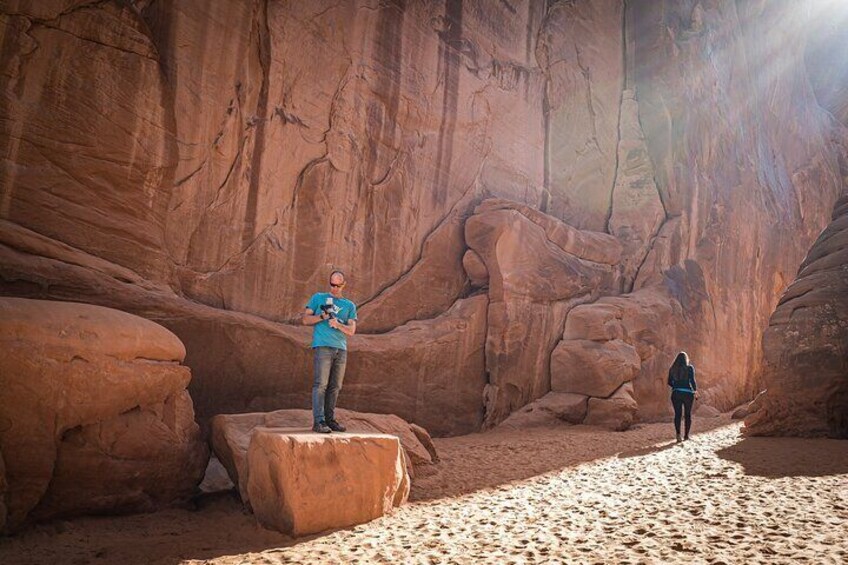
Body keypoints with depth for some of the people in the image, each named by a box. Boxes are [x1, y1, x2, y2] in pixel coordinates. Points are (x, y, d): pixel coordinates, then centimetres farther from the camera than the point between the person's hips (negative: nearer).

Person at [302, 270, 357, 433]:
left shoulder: (350, 305, 18)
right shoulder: (318, 297, 13)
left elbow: (351, 330, 8)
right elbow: (305, 319, 7)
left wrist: (338, 324, -10)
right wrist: (322, 317, -8)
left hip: (341, 349, 4)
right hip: (322, 346, -4)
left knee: (335, 387, 5)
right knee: (320, 385, -10)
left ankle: (330, 419, 13)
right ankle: (318, 421, -11)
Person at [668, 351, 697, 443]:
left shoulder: (672, 369, 5)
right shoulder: (689, 368, -4)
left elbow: (670, 382, 6)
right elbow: (692, 380, -10)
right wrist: (695, 389, 8)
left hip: (676, 394, 2)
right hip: (688, 393, -2)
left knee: (677, 414, 4)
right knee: (688, 414, 12)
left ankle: (678, 434, -9)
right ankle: (686, 435, 14)